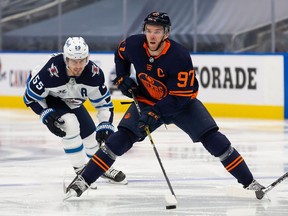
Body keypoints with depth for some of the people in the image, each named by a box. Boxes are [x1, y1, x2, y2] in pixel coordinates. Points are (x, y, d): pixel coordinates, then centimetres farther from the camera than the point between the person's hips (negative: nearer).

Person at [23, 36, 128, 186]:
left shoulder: (94, 73, -27)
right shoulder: (51, 70, -39)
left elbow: (103, 101, -14)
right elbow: (31, 97, -24)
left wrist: (106, 126, -23)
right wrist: (46, 115, -30)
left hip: (71, 100, 5)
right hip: (46, 99, -5)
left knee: (92, 134, 6)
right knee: (70, 122, -29)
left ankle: (103, 168, 35)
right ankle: (81, 170, -15)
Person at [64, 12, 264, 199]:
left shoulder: (180, 57, -31)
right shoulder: (134, 45, -19)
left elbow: (180, 96, -28)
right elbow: (120, 54, 9)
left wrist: (155, 113, -35)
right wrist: (122, 78, -2)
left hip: (182, 102, -2)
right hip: (146, 100, 2)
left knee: (212, 138, -15)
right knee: (122, 138, -15)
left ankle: (249, 182, -5)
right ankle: (83, 181, -11)